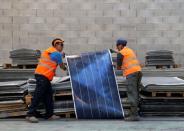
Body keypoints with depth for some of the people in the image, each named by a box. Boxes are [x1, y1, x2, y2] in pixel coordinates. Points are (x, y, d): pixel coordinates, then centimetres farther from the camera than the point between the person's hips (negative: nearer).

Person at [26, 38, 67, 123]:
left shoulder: (49, 51, 22)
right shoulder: (57, 53, -5)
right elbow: (62, 66, 6)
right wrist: (66, 69, 24)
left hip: (40, 74, 10)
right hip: (43, 75, -10)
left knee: (48, 95, 10)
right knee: (38, 95, -12)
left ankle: (49, 114, 12)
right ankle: (30, 115, -14)